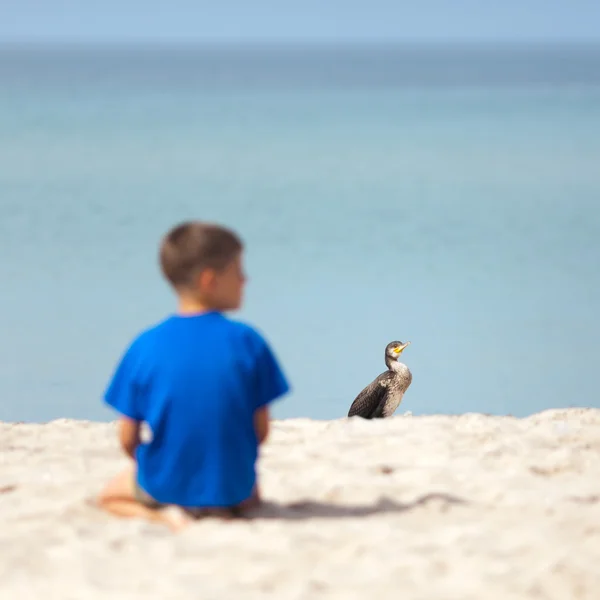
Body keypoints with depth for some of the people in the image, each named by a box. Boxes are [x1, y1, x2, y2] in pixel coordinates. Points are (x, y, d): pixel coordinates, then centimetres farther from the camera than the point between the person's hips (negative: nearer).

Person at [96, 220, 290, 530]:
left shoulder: (145, 346, -11)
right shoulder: (247, 341, -12)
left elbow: (127, 437, -7)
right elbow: (261, 429, -8)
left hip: (165, 487, -1)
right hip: (230, 486, 1)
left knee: (110, 495, 30)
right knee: (250, 495, 38)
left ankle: (164, 514, -1)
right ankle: (224, 509, 3)